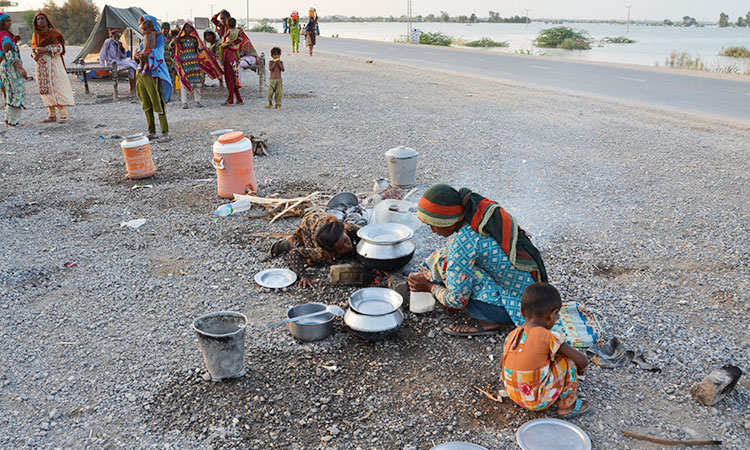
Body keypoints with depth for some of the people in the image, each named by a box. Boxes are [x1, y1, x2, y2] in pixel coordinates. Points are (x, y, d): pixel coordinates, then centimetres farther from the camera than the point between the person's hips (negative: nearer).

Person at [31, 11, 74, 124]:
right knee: (45, 89, 5)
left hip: (53, 63, -6)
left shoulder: (53, 33, -2)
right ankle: (52, 115, 10)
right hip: (41, 65, 6)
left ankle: (63, 115, -8)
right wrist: (35, 55, -3)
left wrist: (45, 49, -19)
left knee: (57, 87, -9)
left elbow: (59, 47, -10)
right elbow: (33, 48, 18)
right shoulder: (36, 35, 14)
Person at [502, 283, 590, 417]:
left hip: (513, 395, 7)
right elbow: (583, 361, -11)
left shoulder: (512, 336, -2)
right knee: (568, 361, 2)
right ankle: (566, 406, 14)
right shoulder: (550, 338, -19)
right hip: (537, 402, -6)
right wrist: (579, 369, 13)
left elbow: (502, 365, 10)